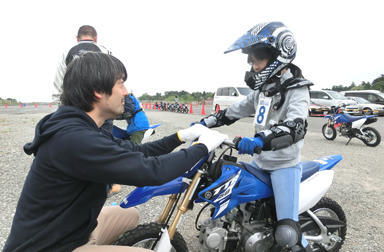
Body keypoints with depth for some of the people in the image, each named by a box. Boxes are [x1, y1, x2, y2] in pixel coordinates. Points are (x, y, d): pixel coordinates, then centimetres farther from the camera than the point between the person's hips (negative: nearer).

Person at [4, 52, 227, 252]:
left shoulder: (82, 128, 2)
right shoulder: (73, 138, -30)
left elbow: (136, 152, 7)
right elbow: (150, 171, -32)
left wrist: (181, 137, 3)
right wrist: (202, 147, -18)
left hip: (72, 228, 10)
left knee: (130, 215, 22)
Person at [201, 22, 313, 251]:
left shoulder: (296, 89, -16)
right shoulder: (262, 89, 8)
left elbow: (295, 127, -32)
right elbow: (235, 111, 16)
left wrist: (262, 139, -50)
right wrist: (205, 123, 13)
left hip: (285, 165, -7)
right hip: (260, 162, 8)